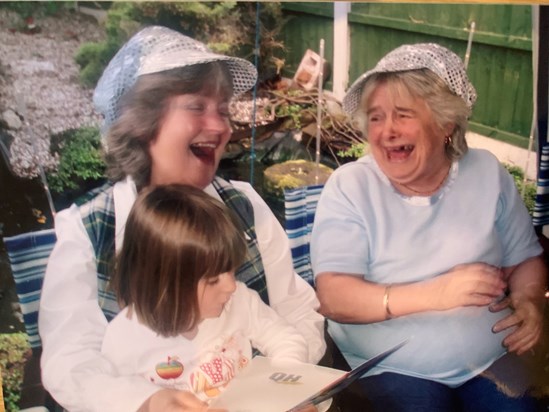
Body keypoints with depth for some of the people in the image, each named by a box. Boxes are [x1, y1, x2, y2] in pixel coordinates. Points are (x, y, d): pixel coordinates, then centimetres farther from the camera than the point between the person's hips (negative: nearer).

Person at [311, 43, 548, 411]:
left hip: (492, 360, 4)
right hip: (393, 368, -3)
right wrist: (433, 293, -24)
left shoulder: (487, 173, 2)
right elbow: (334, 298, -15)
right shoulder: (348, 186, -8)